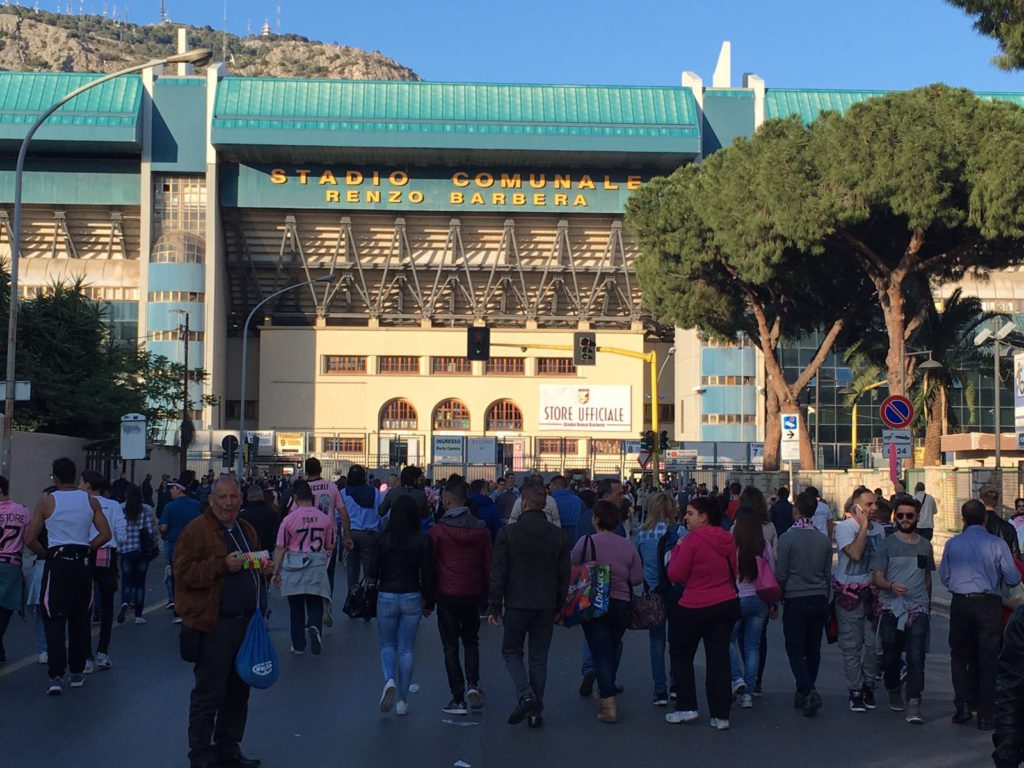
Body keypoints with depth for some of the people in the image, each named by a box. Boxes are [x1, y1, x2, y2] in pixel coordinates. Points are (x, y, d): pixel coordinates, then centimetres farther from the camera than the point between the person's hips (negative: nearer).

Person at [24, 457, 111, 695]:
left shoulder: (47, 501, -5)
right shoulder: (90, 501, 2)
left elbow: (29, 539, -7)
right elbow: (106, 534, -2)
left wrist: (45, 554, 8)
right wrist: (86, 549, 8)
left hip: (56, 562, -3)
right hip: (82, 563, 3)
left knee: (54, 620, -1)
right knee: (80, 619, 14)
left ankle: (56, 676, -12)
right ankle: (77, 673, 20)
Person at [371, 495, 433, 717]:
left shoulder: (381, 539, -7)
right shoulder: (422, 541, -7)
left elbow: (373, 571, -9)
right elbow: (428, 575, -5)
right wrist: (429, 603, 5)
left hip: (386, 597, 0)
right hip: (412, 598, 0)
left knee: (387, 646, 16)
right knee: (406, 649, 10)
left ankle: (389, 680, -12)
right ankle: (402, 701, 12)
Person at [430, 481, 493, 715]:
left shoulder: (438, 530, -9)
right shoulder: (481, 530, 0)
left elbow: (431, 566, -5)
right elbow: (488, 566, 4)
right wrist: (489, 596, 13)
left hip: (447, 595, -3)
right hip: (473, 594, 3)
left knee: (451, 646, 6)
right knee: (471, 640, 21)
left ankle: (458, 700, 5)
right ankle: (473, 684, 1)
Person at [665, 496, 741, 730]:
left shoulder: (692, 540, -16)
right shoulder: (727, 540, 4)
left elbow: (675, 575, -13)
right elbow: (734, 572, 15)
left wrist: (677, 549, -1)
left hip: (695, 607, -6)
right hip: (727, 604, 6)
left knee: (681, 655, 12)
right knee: (719, 658, 7)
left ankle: (686, 707, 13)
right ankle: (721, 716, 7)